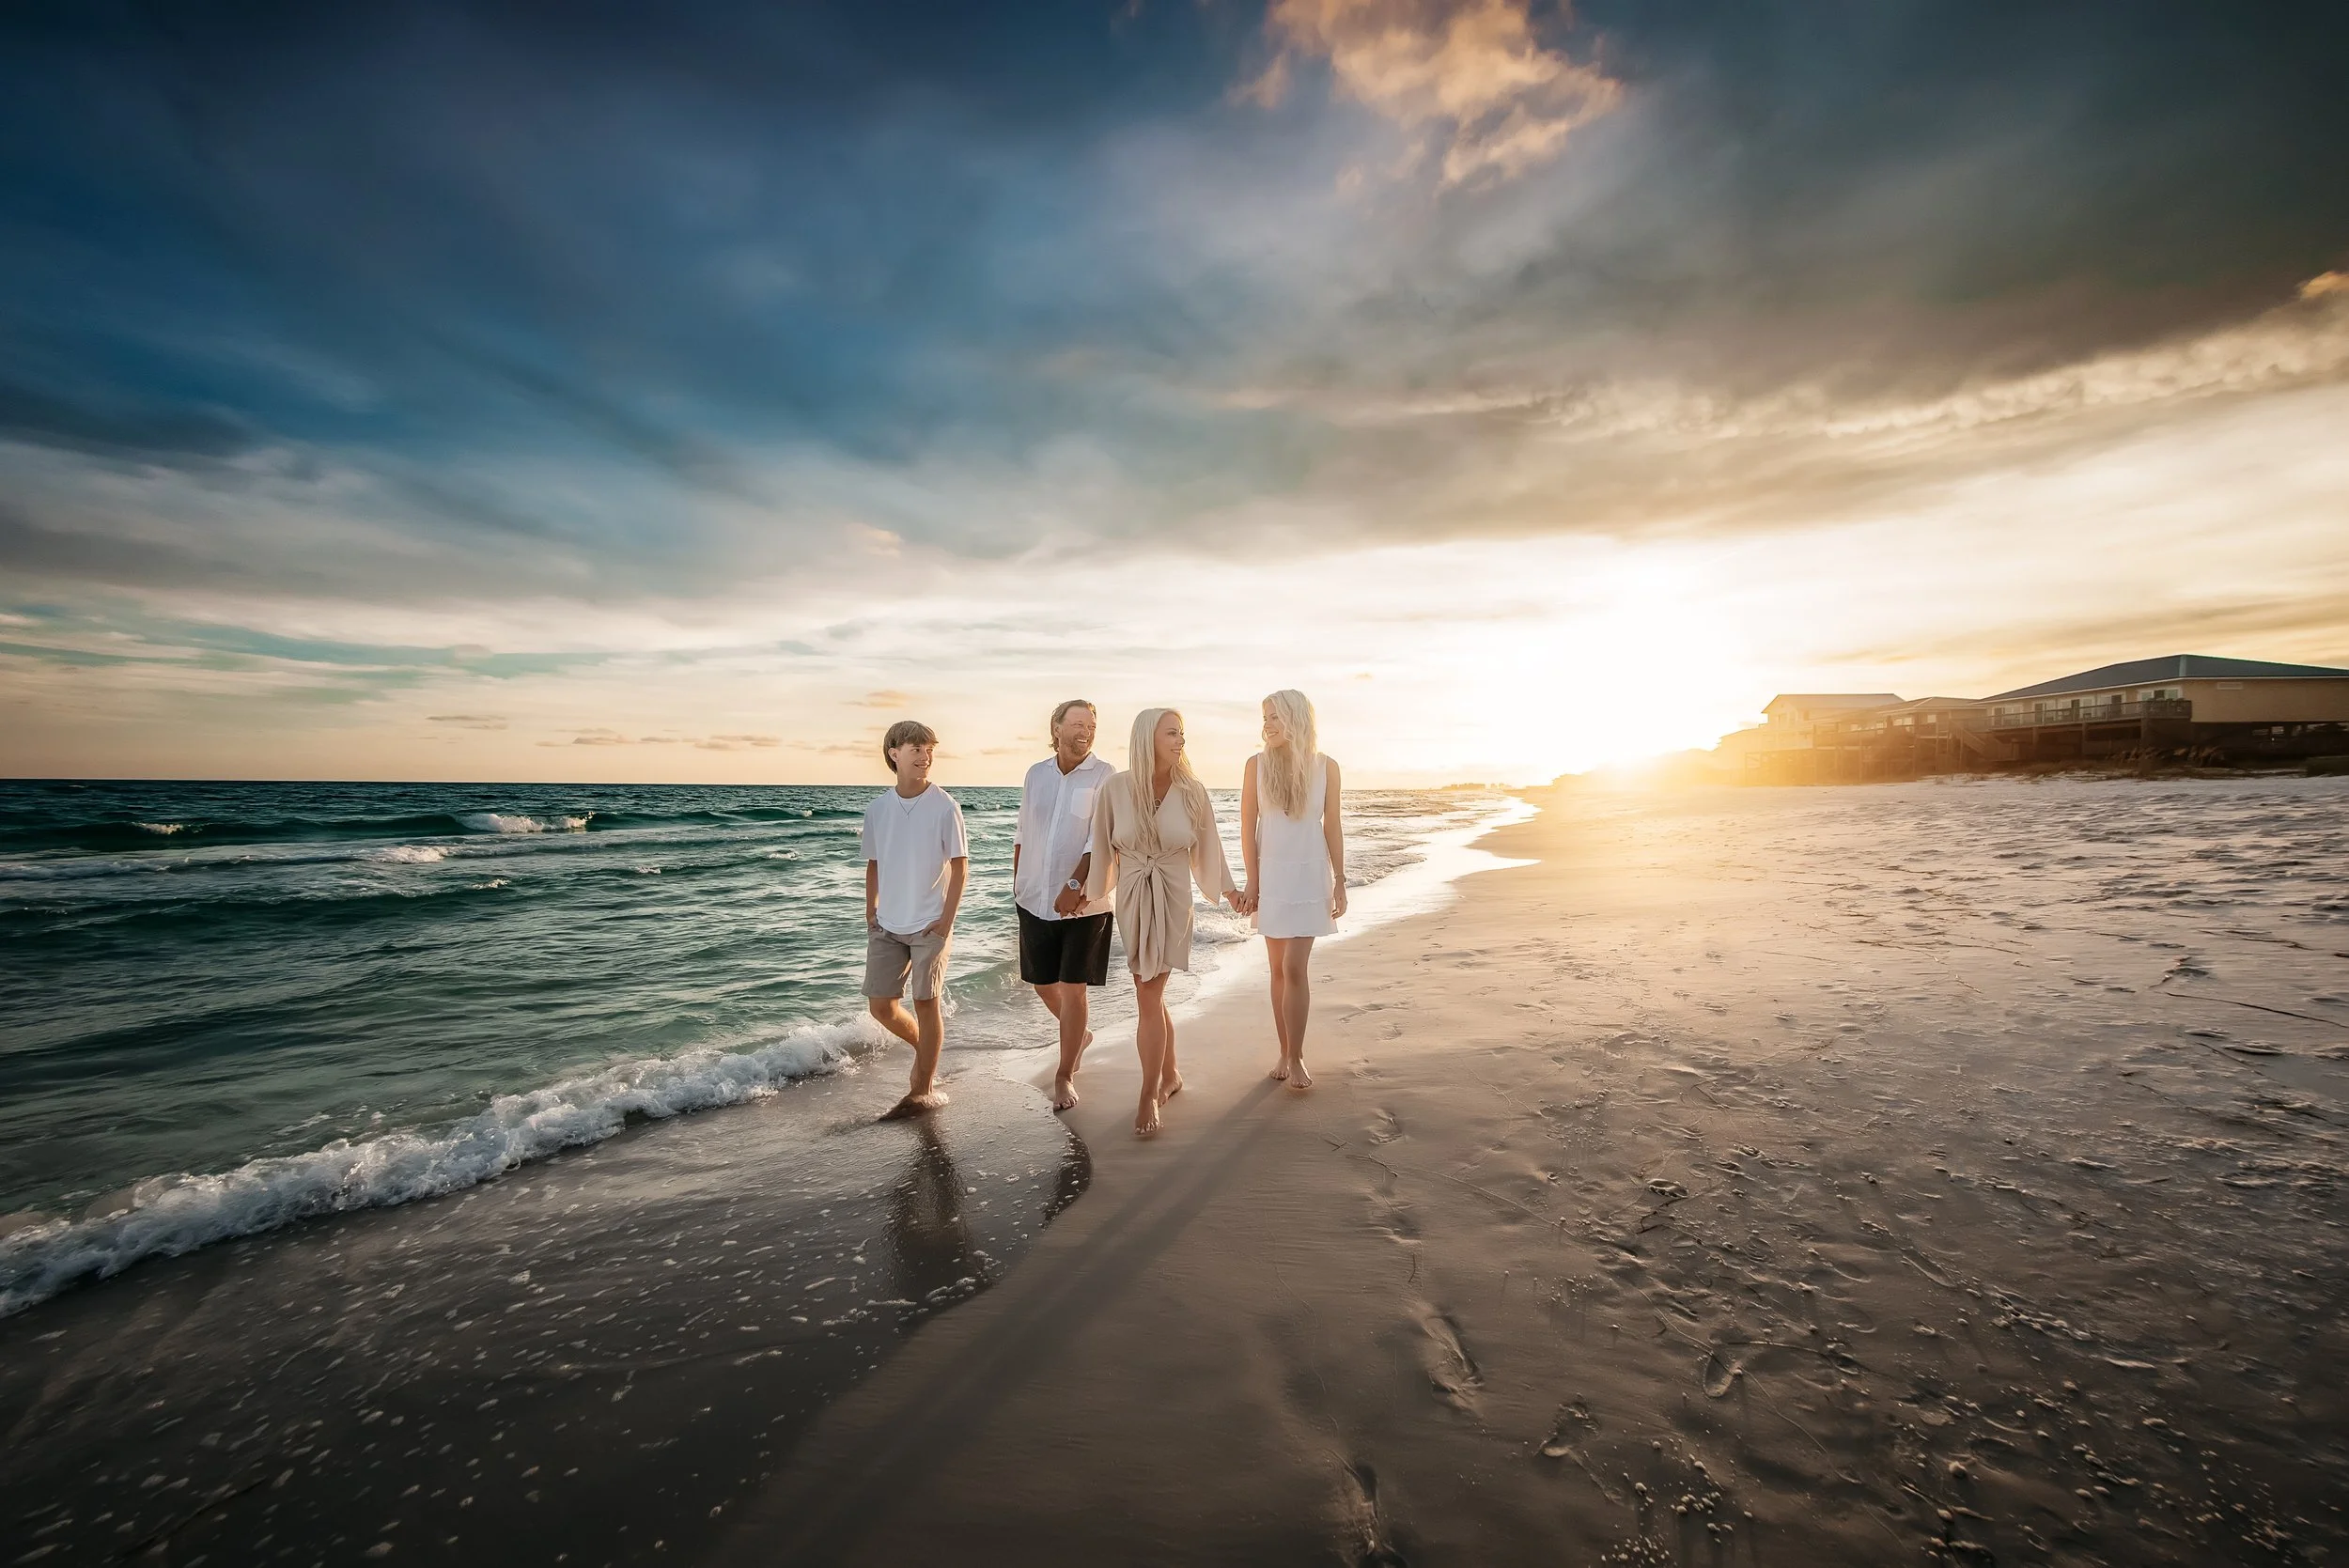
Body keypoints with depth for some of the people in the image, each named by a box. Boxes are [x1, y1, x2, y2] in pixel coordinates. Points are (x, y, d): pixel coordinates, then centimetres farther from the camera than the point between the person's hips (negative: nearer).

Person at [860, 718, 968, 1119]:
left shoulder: (944, 806, -8)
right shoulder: (878, 808, 4)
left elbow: (960, 866, -6)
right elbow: (873, 865, 12)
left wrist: (947, 919, -11)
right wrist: (870, 913, 6)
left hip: (929, 924, -4)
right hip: (887, 925, 4)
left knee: (926, 1003, 3)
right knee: (880, 1004, 7)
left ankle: (923, 1090, 16)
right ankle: (925, 1046, 34)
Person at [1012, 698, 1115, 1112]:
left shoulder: (1104, 776, -7)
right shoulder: (1035, 774, 8)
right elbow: (1022, 834, 16)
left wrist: (1074, 885, -24)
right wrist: (1017, 883, 15)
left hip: (1083, 902, -4)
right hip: (1035, 900, 5)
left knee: (1073, 987, -1)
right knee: (1043, 984, 13)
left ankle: (1064, 1077, 15)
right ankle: (1079, 1035, 42)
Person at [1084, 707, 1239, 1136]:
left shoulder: (1191, 791, -6)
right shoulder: (1115, 789, -7)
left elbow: (1207, 844, 7)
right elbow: (1101, 846, 3)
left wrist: (1228, 888, 16)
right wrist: (1084, 892, 8)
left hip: (1172, 897, -2)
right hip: (1131, 897, 2)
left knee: (1148, 996, -4)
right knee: (1152, 993, 13)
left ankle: (1149, 1096, 7)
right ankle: (1170, 1075, 32)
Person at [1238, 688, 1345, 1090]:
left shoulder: (1325, 767, -4)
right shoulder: (1256, 764, -4)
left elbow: (1332, 828, 0)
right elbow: (1248, 826, -1)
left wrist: (1340, 884, -1)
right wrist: (1252, 882, -3)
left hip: (1310, 875, -1)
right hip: (1271, 874, 1)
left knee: (1294, 968, -7)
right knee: (1279, 969, 8)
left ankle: (1296, 1056, 6)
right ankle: (1285, 1050, 22)